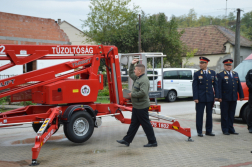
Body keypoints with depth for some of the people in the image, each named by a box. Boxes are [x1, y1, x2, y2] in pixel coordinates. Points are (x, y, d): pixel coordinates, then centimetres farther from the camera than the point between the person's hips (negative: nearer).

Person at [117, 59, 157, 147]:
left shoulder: (144, 80, -20)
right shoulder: (137, 78, 12)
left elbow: (143, 93, -31)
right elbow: (131, 74, 32)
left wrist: (132, 95, -18)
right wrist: (132, 64, 20)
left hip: (141, 107, -10)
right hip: (137, 106, 10)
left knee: (146, 124, -2)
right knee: (134, 123, 15)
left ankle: (153, 142, 8)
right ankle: (126, 140, 22)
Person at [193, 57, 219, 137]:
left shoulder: (212, 73, 7)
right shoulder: (197, 74, -2)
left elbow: (215, 84, 8)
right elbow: (194, 86, -4)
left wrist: (216, 96, 1)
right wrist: (195, 98, -11)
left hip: (210, 97, 3)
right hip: (200, 98, -3)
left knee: (209, 114, 10)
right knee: (199, 115, 1)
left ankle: (209, 131, 19)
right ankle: (199, 131, 9)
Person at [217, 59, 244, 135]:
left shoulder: (235, 74, 16)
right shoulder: (220, 75, -2)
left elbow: (239, 86, 16)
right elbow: (218, 87, -9)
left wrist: (241, 95, 10)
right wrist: (219, 97, -16)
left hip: (234, 98, 6)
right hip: (225, 98, -5)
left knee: (232, 114, 11)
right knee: (224, 114, 0)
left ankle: (231, 129, 18)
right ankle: (225, 130, 7)